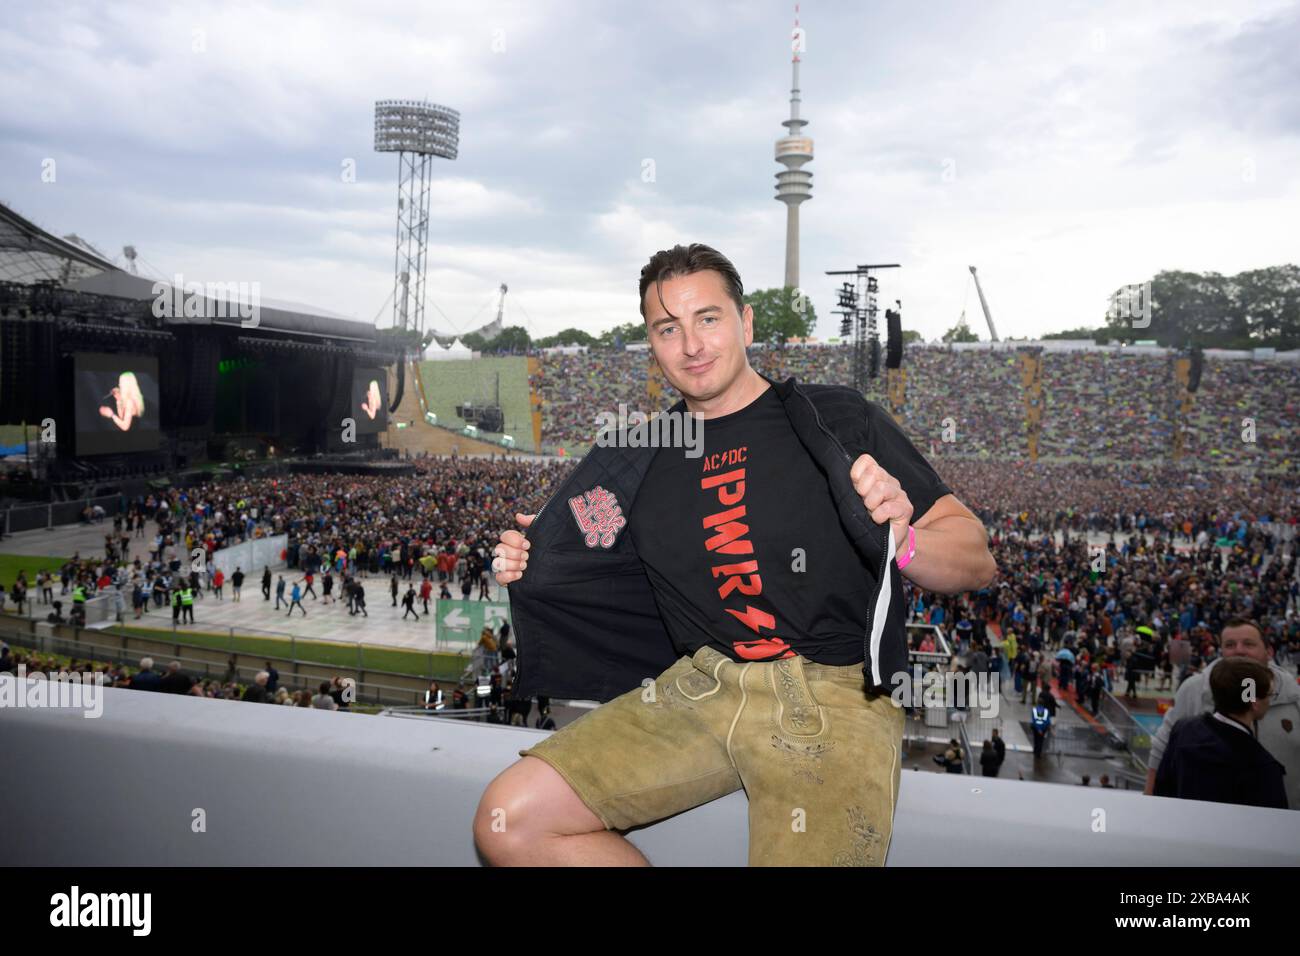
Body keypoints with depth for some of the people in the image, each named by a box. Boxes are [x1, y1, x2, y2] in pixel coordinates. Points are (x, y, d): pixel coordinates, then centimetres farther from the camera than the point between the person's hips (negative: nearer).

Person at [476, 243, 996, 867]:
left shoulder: (838, 418, 0)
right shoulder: (642, 458, 12)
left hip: (832, 697, -3)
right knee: (508, 821, -8)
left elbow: (977, 562, -1)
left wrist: (901, 541, -22)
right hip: (697, 688, 4)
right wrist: (525, 566, 5)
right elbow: (600, 575, 24)